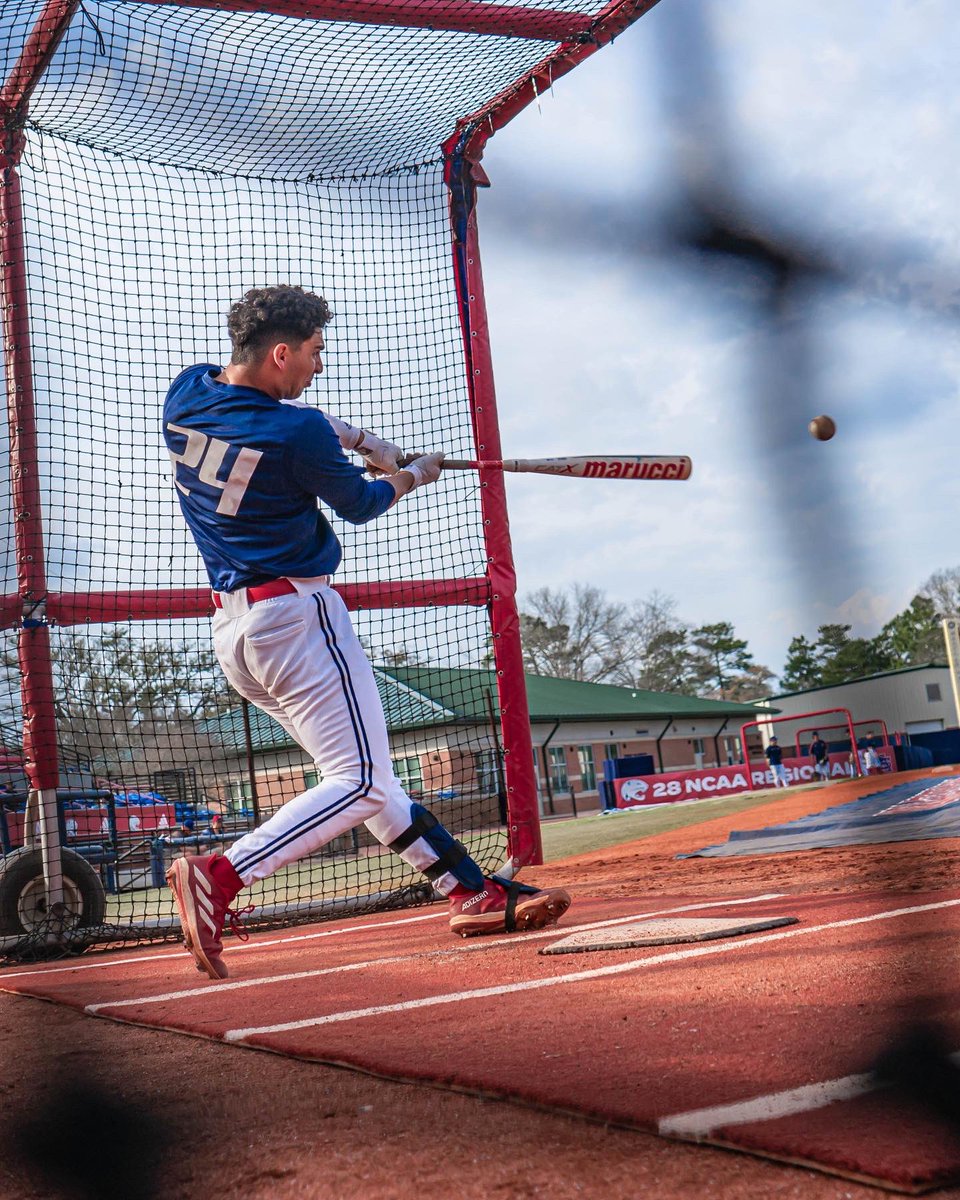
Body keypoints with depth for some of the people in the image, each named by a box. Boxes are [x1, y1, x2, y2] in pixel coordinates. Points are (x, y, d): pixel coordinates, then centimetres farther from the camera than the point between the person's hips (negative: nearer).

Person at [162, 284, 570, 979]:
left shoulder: (185, 393, 6)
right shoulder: (297, 433, -17)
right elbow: (360, 505, 0)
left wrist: (357, 438, 18)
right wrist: (414, 476, 20)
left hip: (229, 627, 10)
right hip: (296, 615, -10)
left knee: (358, 771, 12)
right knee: (362, 783, -9)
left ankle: (472, 891, 16)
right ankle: (222, 876, -20)